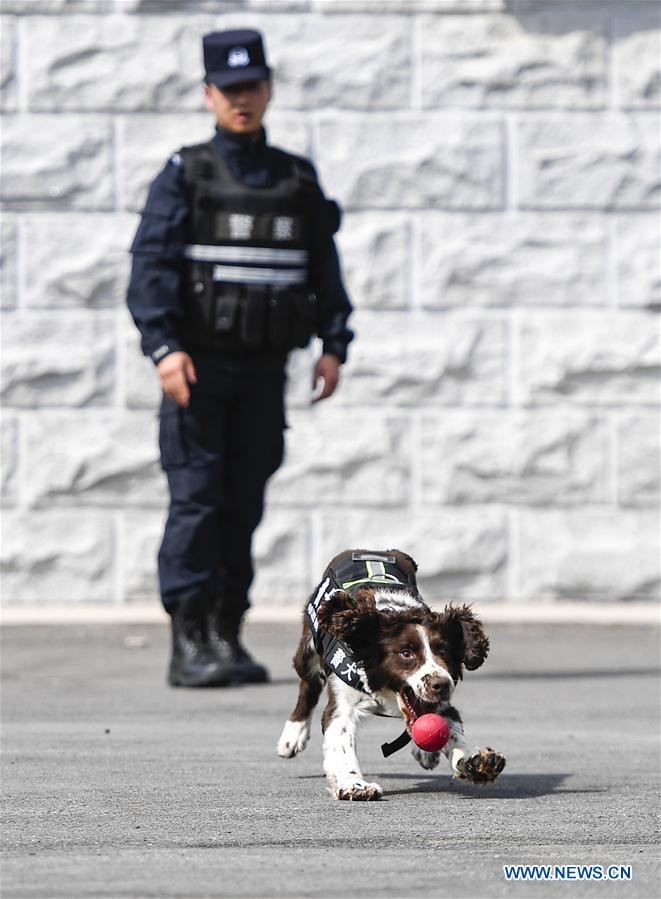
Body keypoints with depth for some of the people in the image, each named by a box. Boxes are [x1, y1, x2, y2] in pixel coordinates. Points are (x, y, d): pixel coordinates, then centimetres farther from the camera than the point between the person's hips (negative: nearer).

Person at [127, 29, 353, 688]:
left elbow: (324, 268, 13)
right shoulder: (184, 176, 0)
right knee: (196, 500, -9)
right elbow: (151, 265, -8)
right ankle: (189, 645, -9)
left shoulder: (297, 181, 12)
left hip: (263, 373, 4)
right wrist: (164, 347, -20)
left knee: (244, 504, 6)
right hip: (198, 367, -4)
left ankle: (228, 638, 12)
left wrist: (333, 345, -1)